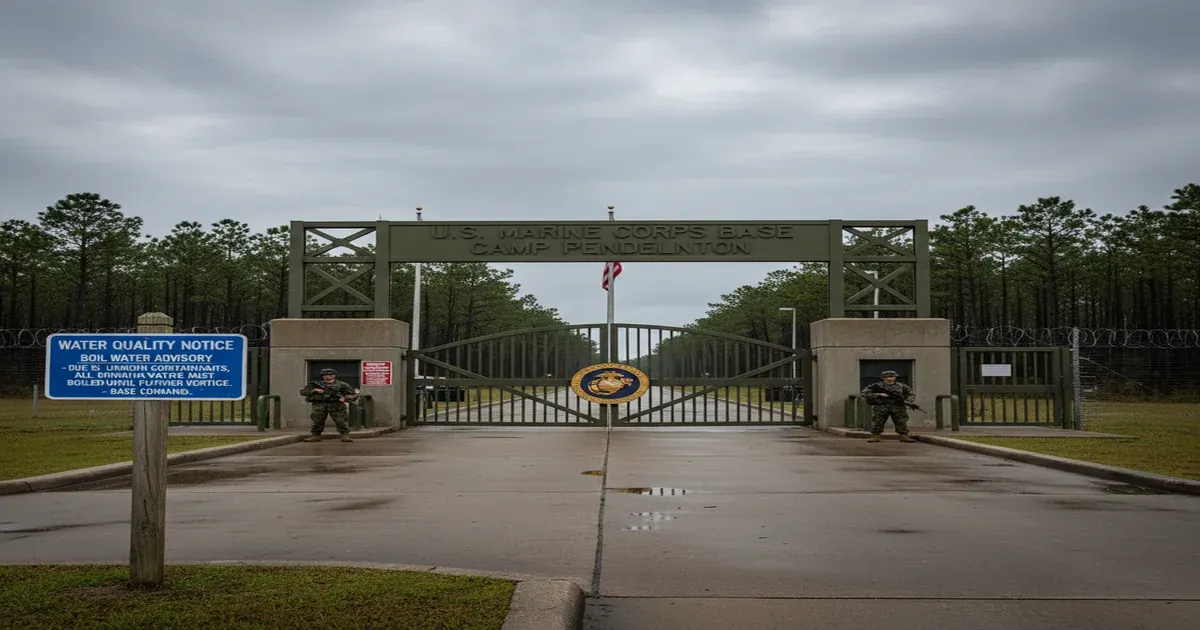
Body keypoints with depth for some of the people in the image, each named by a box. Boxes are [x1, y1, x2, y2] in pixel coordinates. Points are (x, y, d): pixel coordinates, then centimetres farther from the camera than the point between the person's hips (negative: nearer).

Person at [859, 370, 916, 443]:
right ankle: (875, 437, 3)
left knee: (902, 423, -3)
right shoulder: (876, 386, 1)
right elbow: (865, 394, -5)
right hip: (881, 407, -2)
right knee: (877, 423, -4)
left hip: (898, 408, 2)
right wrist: (879, 395, -14)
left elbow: (912, 394, 16)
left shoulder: (901, 386, 11)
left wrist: (907, 401, -5)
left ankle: (904, 437, 2)